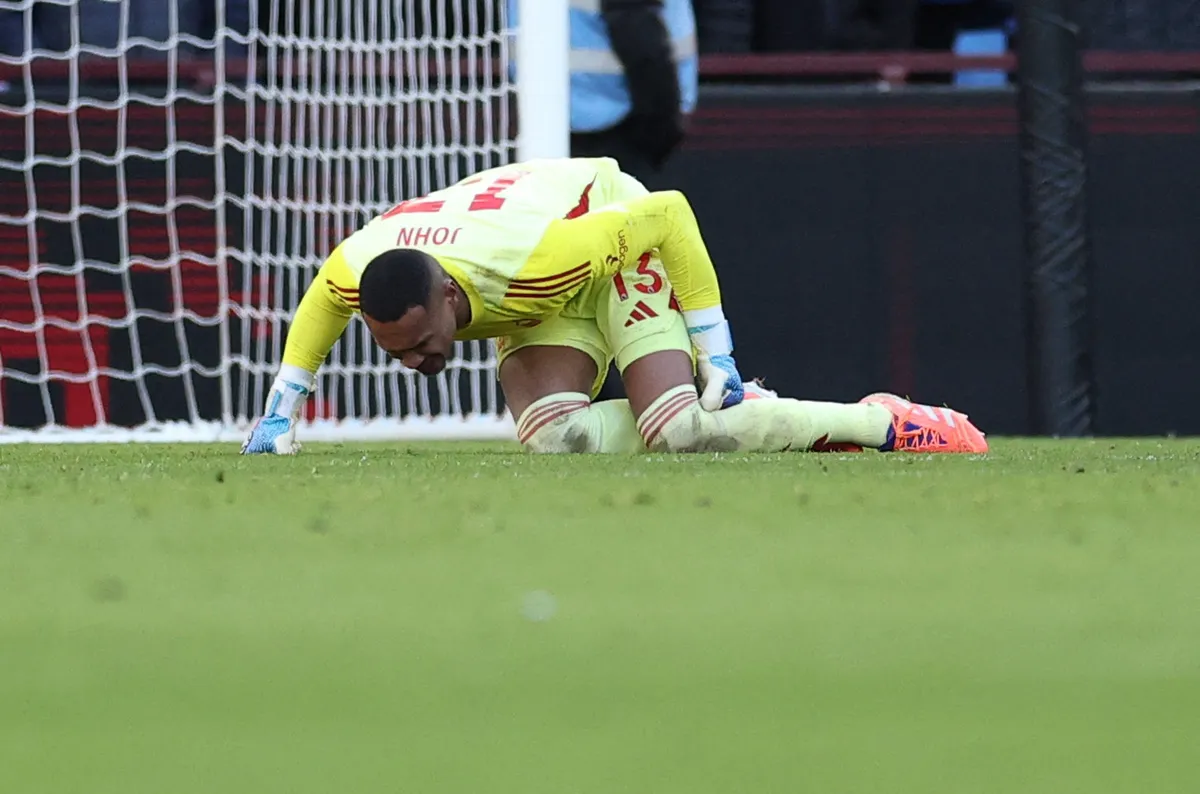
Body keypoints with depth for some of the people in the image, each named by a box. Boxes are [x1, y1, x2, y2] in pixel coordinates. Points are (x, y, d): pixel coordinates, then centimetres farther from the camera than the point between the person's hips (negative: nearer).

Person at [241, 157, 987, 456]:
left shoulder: (527, 264, -43)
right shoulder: (354, 272, -26)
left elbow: (669, 214, -31)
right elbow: (317, 308, 4)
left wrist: (715, 350, -26)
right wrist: (282, 410, 3)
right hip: (552, 302, 6)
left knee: (680, 430, -24)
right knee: (556, 437, -20)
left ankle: (885, 424, -11)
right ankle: (748, 414, -2)